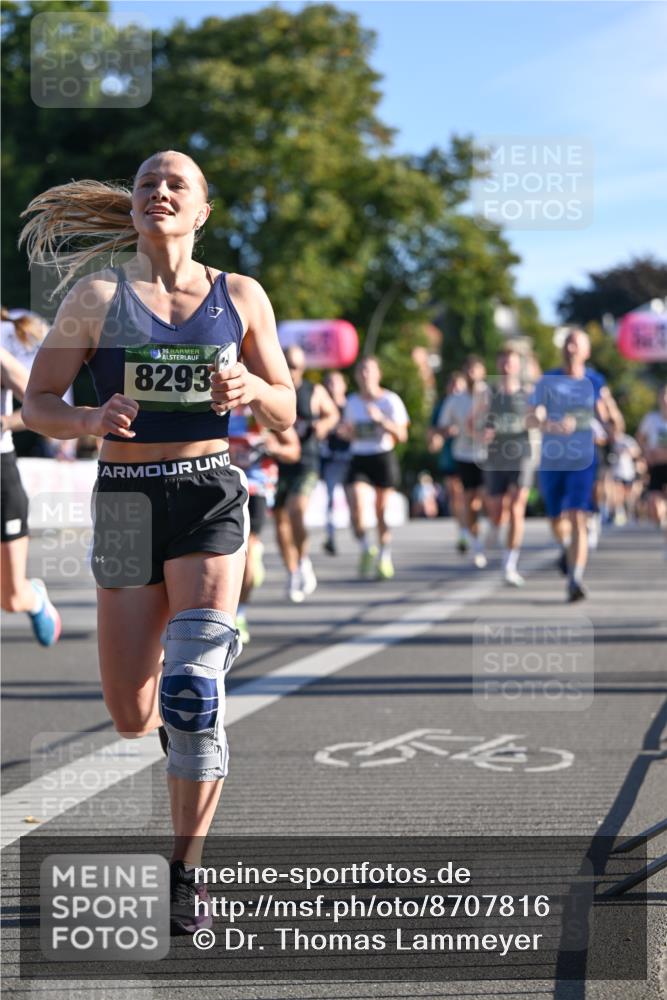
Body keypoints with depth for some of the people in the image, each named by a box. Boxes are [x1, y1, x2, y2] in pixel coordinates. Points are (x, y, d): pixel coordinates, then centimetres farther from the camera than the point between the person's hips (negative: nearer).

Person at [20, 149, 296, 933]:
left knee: (191, 691, -17)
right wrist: (91, 420, -19)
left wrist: (250, 389, -12)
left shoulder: (241, 297, 4)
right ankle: (215, 647, 43)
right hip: (125, 500, 1)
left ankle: (186, 869, -3)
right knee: (133, 718, 6)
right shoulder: (97, 297, 0)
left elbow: (285, 411, 10)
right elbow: (36, 405, 1)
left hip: (210, 496, -1)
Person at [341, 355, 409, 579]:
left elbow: (402, 435, -6)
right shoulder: (352, 401, 9)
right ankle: (367, 548, 6)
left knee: (382, 511, 4)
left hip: (383, 457, -2)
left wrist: (381, 419, -20)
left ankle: (385, 557, 21)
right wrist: (345, 431, -2)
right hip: (359, 459, 2)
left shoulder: (390, 400, -3)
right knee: (357, 505, -17)